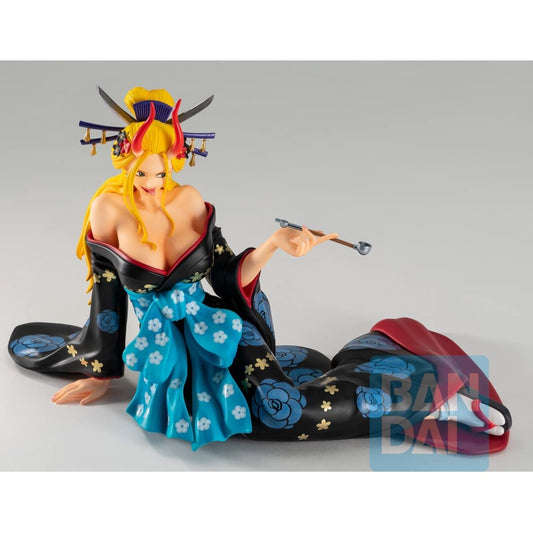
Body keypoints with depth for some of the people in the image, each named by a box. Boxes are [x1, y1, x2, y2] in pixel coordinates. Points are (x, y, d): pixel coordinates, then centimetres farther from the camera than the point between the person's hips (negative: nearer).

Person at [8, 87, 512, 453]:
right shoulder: (109, 209, -9)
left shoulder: (189, 199, -4)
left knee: (283, 410, -22)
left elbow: (227, 273, 0)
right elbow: (107, 295, -3)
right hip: (156, 338, 4)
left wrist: (274, 243, -17)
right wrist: (104, 371, 4)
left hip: (212, 323, -3)